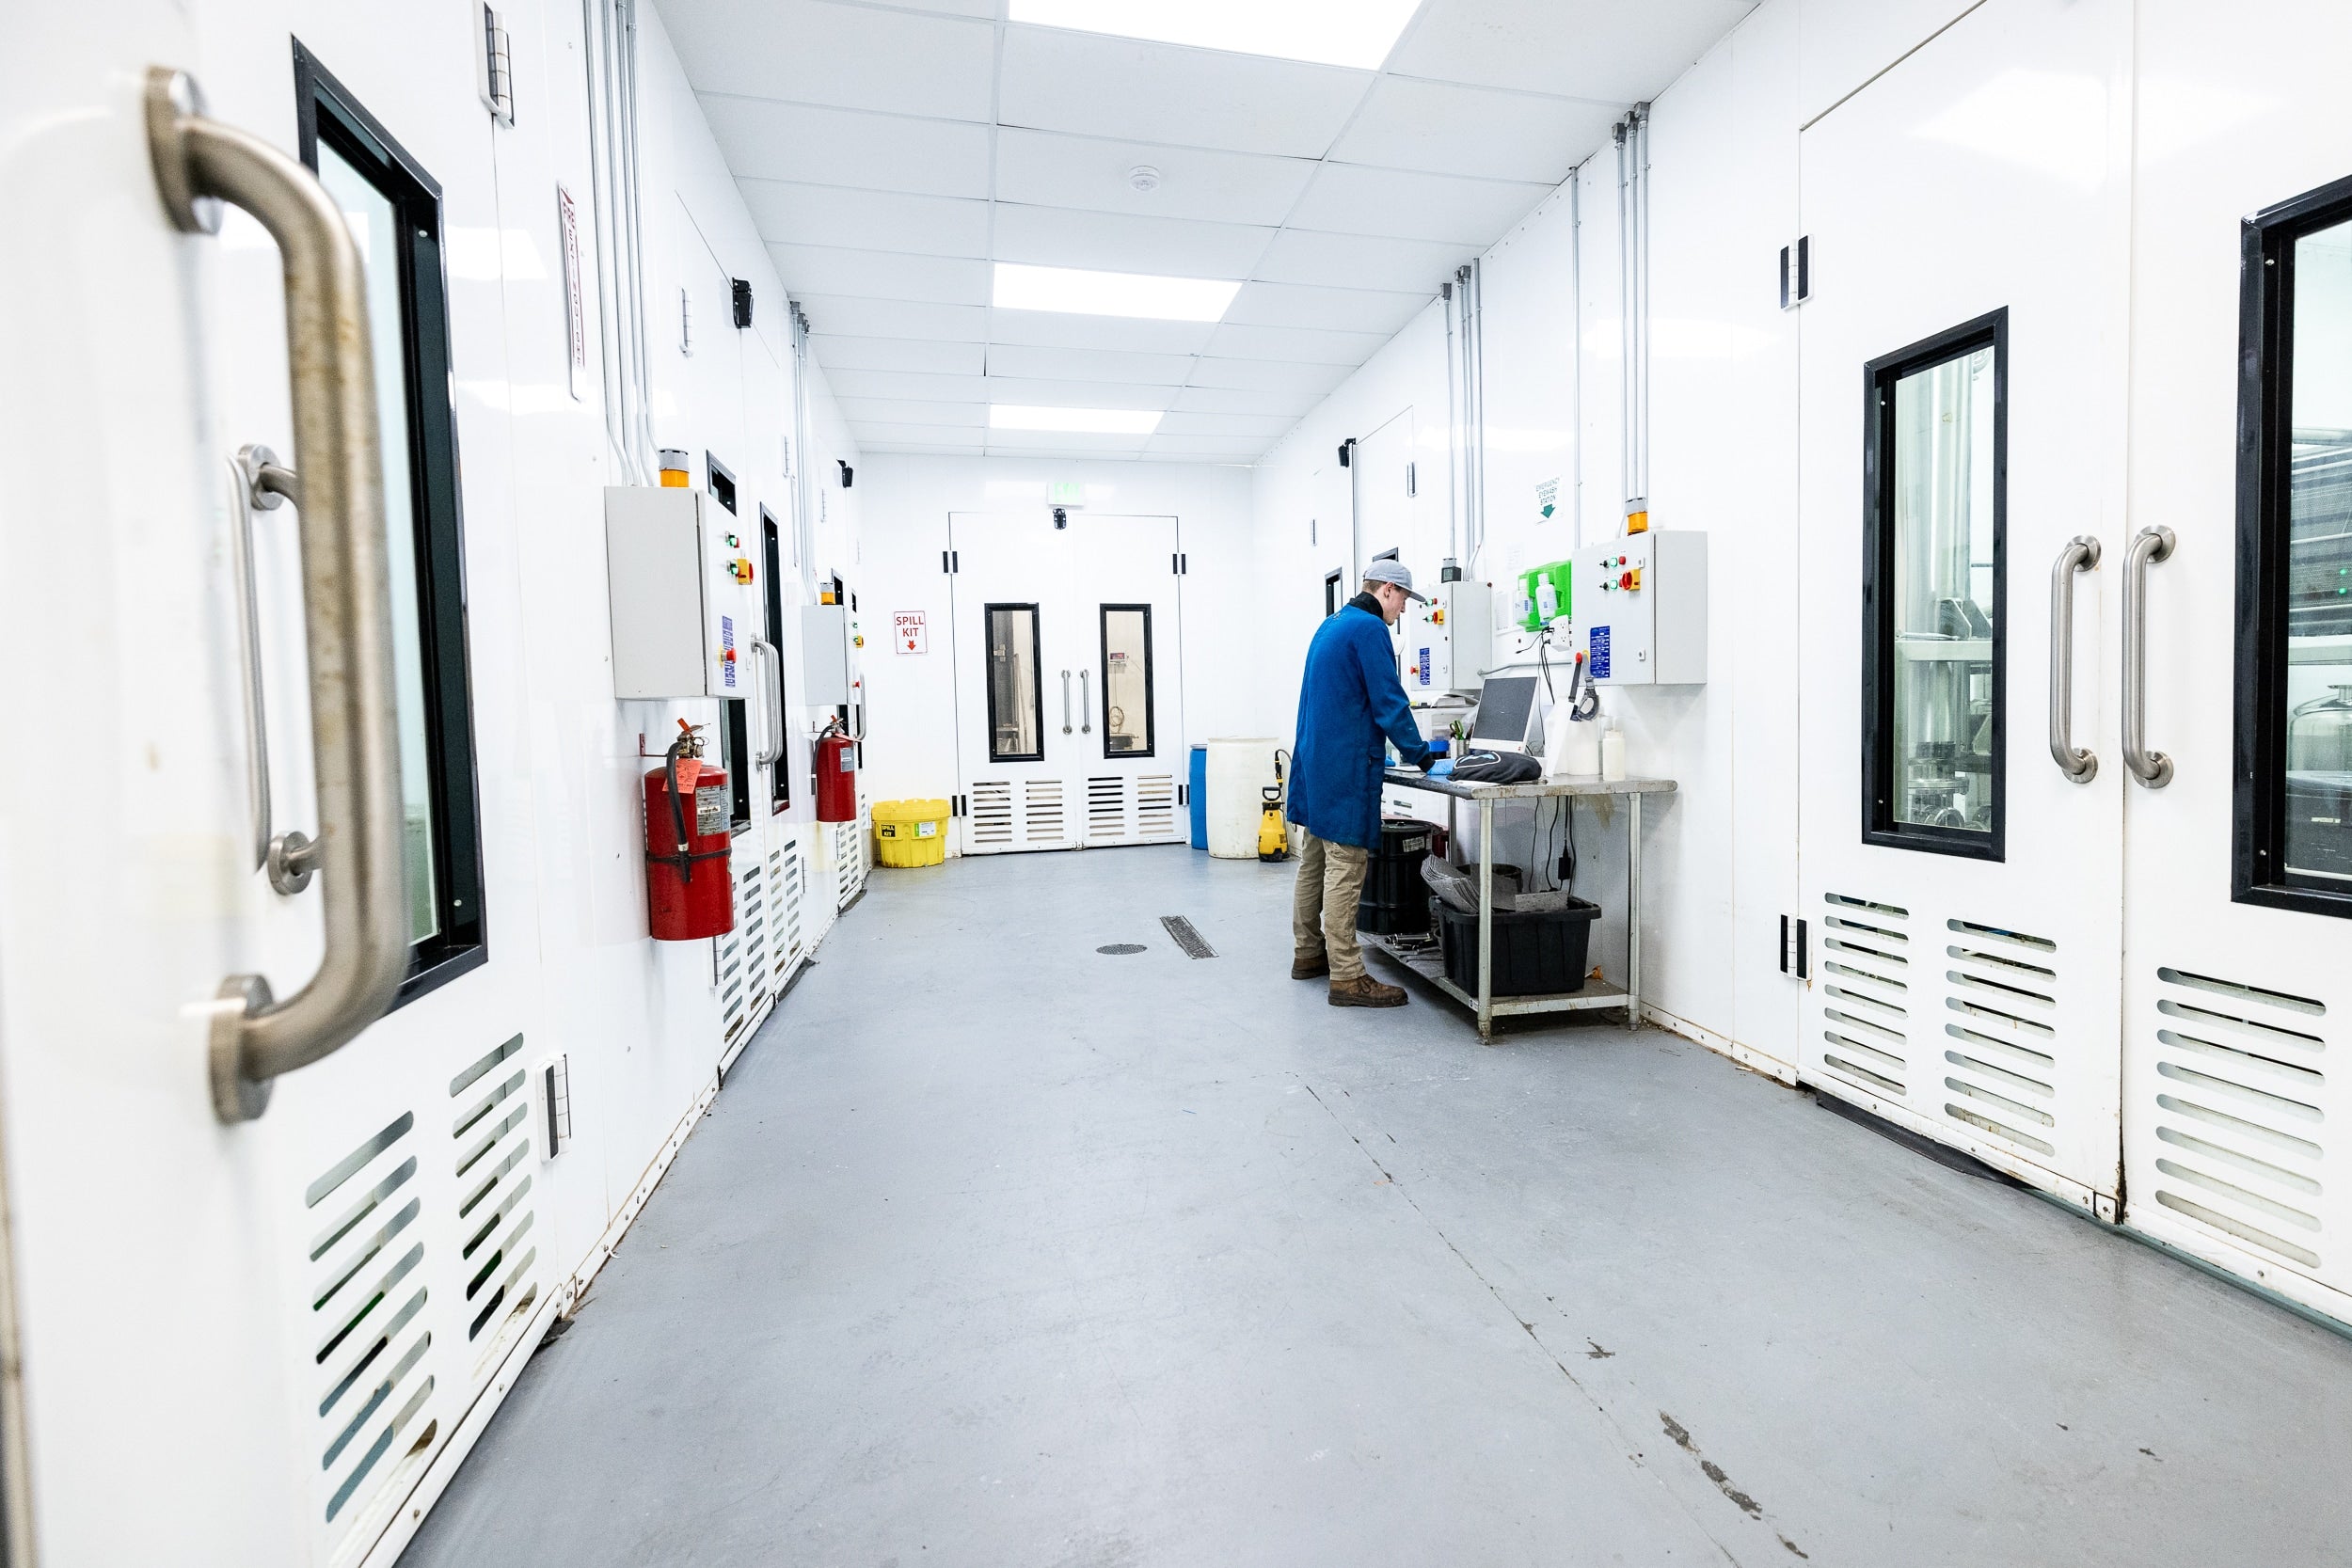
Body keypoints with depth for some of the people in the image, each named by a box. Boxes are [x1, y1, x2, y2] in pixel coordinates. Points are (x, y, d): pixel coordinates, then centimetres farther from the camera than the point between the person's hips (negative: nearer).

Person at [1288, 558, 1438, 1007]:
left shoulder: (1331, 624, 18)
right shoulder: (1369, 628, -12)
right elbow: (1389, 701, -15)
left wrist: (1380, 749, 26)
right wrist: (1418, 753, -5)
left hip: (1314, 758, 10)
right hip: (1346, 768, -10)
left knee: (1314, 861, 16)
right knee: (1344, 871, -8)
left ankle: (1308, 953, 26)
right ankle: (1347, 978, -4)